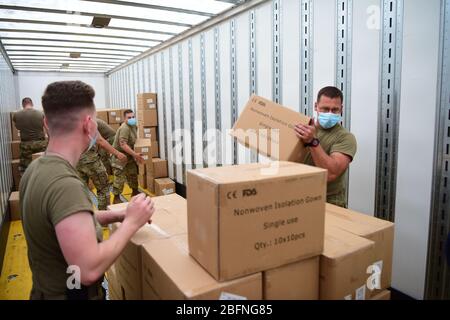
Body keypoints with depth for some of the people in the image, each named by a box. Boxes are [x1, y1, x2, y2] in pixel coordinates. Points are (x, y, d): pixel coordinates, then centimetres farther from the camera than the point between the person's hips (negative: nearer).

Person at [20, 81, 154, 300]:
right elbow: (89, 269, -35)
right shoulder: (65, 184, -32)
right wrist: (131, 222, -23)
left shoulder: (36, 168, -1)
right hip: (69, 294, -8)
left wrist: (117, 215, 0)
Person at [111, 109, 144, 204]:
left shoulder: (133, 126, 6)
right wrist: (135, 154, -30)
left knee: (133, 174, 15)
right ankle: (116, 198, 6)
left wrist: (135, 155, 11)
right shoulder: (124, 128, -24)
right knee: (120, 178, -6)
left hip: (129, 155, 9)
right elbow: (123, 145, -31)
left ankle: (135, 192, 31)